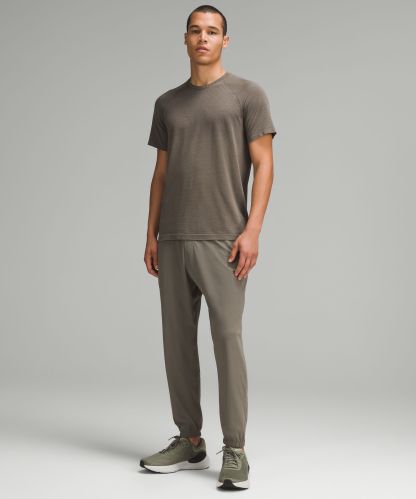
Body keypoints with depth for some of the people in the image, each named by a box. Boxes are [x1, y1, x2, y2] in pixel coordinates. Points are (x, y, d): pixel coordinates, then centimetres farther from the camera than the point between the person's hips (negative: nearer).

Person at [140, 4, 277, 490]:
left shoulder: (248, 94, -1)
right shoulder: (167, 103, 15)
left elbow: (263, 164, -6)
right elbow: (161, 173, 16)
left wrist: (252, 230, -16)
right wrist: (152, 235, 9)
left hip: (223, 241, -6)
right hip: (173, 241, 6)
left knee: (227, 340, -9)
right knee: (178, 341, 8)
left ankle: (234, 449, -1)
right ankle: (189, 441, 19)